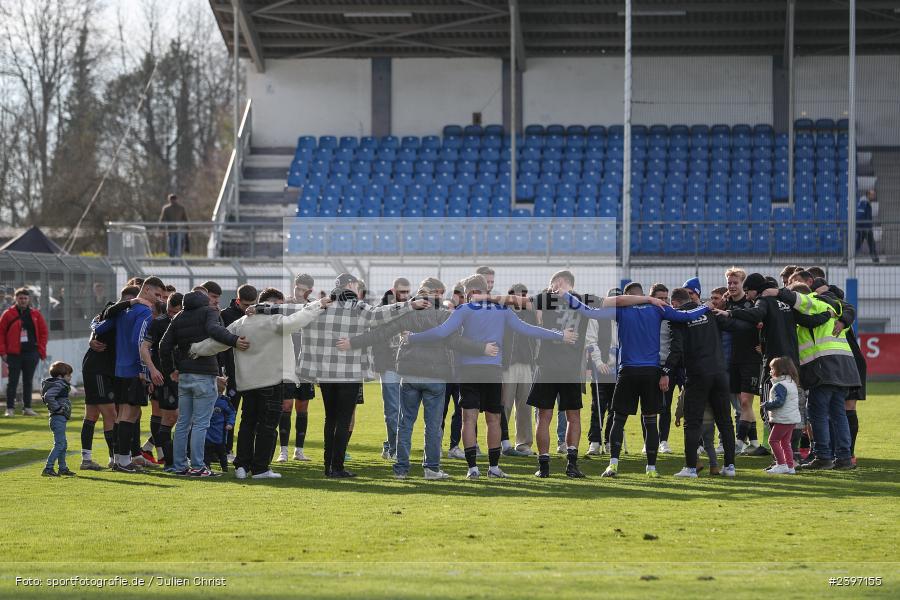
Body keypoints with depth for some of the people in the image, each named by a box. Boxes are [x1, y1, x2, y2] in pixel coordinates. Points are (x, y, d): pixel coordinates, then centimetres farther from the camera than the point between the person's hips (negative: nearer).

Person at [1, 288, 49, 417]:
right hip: (14, 354, -2)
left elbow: (44, 332, 10)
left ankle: (27, 408, 14)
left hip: (31, 353, 2)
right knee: (12, 382, -1)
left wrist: (41, 350, 2)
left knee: (28, 382, 8)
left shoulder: (35, 314, 7)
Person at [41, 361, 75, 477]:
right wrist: (58, 408, -21)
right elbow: (48, 396, -29)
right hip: (58, 418, -11)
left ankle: (63, 468, 27)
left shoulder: (61, 385, 16)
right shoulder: (58, 384, -15)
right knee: (59, 445, -12)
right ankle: (48, 469, -14)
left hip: (61, 419, 11)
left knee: (63, 445, 18)